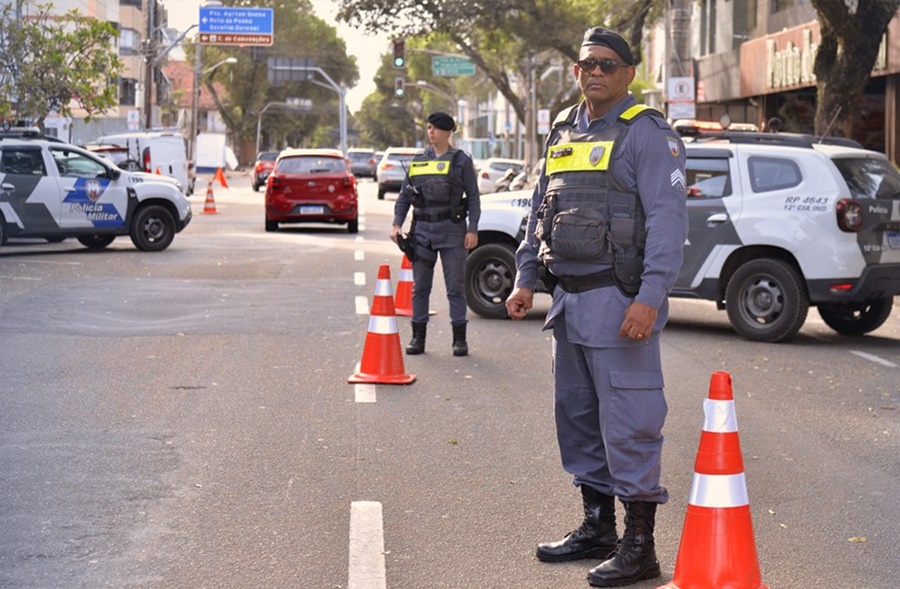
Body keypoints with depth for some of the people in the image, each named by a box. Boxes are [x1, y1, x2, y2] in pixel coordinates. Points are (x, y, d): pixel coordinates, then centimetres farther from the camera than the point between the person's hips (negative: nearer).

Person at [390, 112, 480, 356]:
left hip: (452, 230, -3)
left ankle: (459, 338, 6)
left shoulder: (461, 161, 2)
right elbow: (404, 196, 13)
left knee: (456, 286, 0)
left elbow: (473, 197, 0)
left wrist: (473, 229, -8)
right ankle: (418, 336, 14)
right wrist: (397, 224, 1)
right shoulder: (418, 161, 11)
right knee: (419, 286, 6)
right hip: (422, 230, 3)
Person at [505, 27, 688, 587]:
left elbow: (668, 219, -16)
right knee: (576, 415, 15)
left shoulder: (647, 134, -8)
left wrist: (650, 298, -23)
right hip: (569, 299, 9)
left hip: (617, 300, -9)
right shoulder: (564, 132, 17)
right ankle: (596, 528, 27)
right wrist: (525, 278, 17)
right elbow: (540, 210, 24)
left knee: (628, 425, -7)